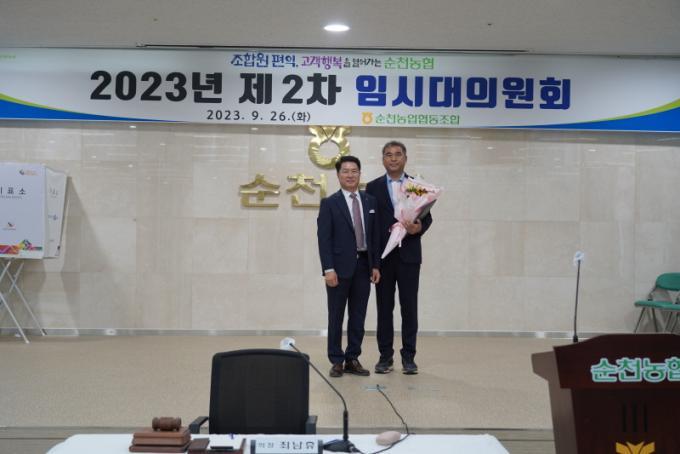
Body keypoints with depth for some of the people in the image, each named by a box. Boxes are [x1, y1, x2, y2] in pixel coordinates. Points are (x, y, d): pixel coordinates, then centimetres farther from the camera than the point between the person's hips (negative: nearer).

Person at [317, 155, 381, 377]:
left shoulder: (370, 201, 10)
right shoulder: (329, 203, -2)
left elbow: (375, 236, 11)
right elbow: (323, 238, -7)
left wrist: (375, 265, 5)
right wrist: (328, 269, -15)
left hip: (363, 266, 4)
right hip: (340, 266, -4)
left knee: (358, 316, 7)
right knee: (336, 316, 4)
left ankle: (352, 359, 16)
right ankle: (336, 361, 13)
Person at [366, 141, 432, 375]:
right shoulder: (373, 187, 6)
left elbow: (427, 216, 7)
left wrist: (419, 227, -15)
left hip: (409, 255, 0)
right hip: (382, 256, 0)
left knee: (409, 307, 2)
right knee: (384, 307, 5)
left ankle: (409, 356, 10)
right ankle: (385, 356, 13)